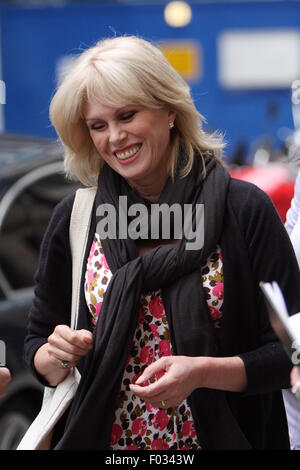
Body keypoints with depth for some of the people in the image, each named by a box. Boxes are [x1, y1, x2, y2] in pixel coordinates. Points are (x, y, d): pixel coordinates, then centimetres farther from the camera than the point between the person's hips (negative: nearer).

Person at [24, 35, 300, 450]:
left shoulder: (245, 210, -11)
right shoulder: (73, 218, -3)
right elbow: (37, 351, 5)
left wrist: (203, 371, -24)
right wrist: (57, 357, -16)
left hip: (219, 436, -2)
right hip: (98, 439, 2)